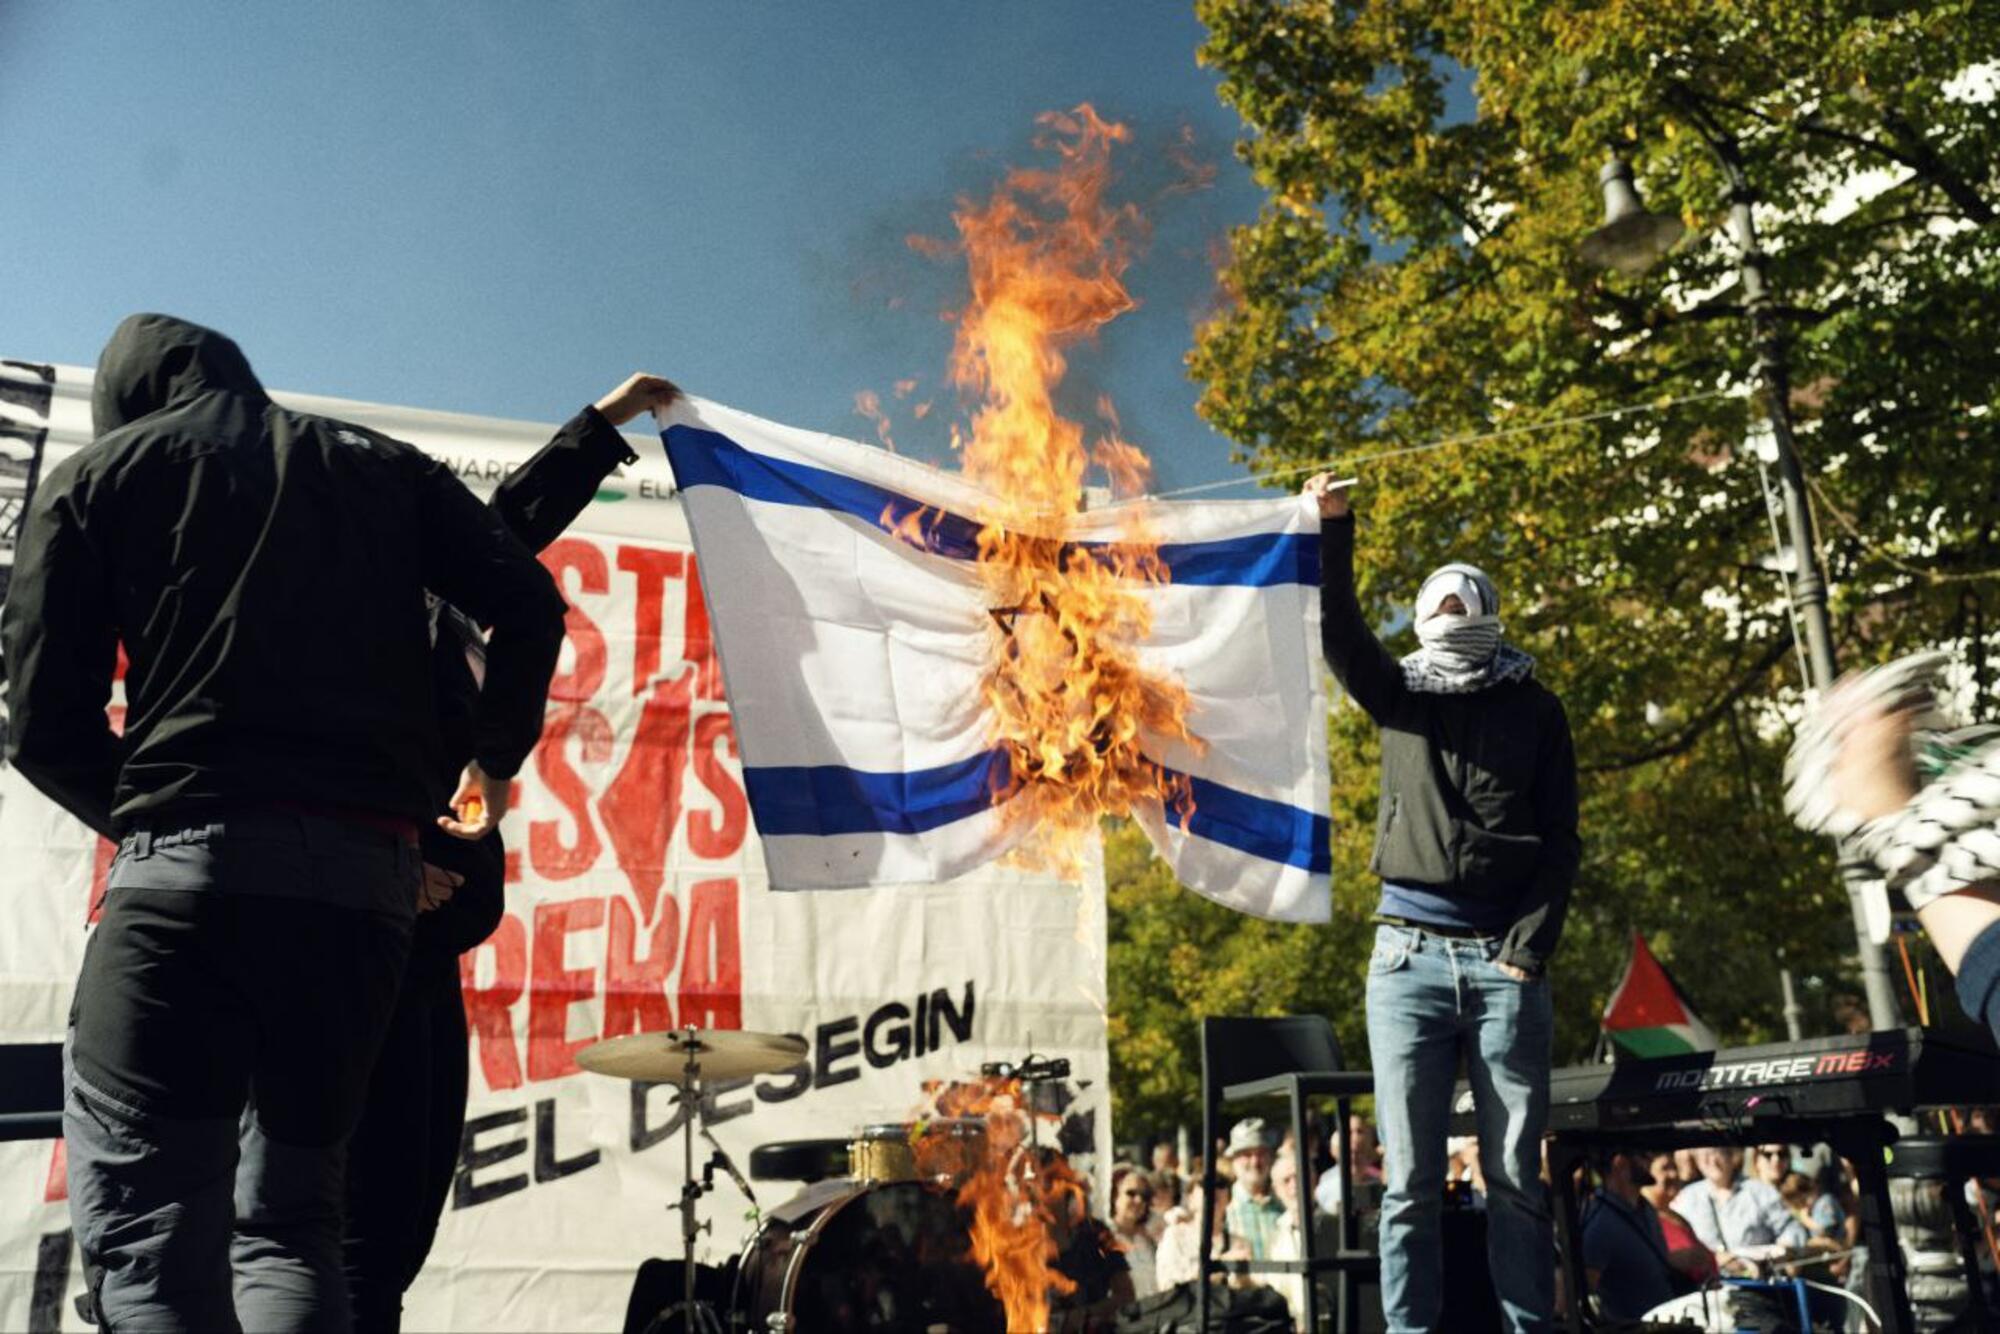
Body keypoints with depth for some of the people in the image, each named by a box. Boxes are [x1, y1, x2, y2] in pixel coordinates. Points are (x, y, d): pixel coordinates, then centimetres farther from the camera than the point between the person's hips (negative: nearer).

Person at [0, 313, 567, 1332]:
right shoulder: (380, 465, 22)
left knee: (145, 1235, -4)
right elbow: (529, 604, 10)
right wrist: (494, 762, 22)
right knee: (290, 1220, 14)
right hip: (372, 875, 4)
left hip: (193, 865, -3)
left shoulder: (96, 475, 15)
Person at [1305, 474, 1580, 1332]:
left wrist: (1528, 948, -6)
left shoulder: (1533, 708, 10)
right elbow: (1339, 635, -5)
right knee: (1410, 1178, 2)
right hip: (1409, 955, 1)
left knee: (1514, 1176, 4)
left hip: (1504, 959, 0)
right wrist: (1334, 529, -14)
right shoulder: (1399, 697, 13)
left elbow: (1560, 839, 4)